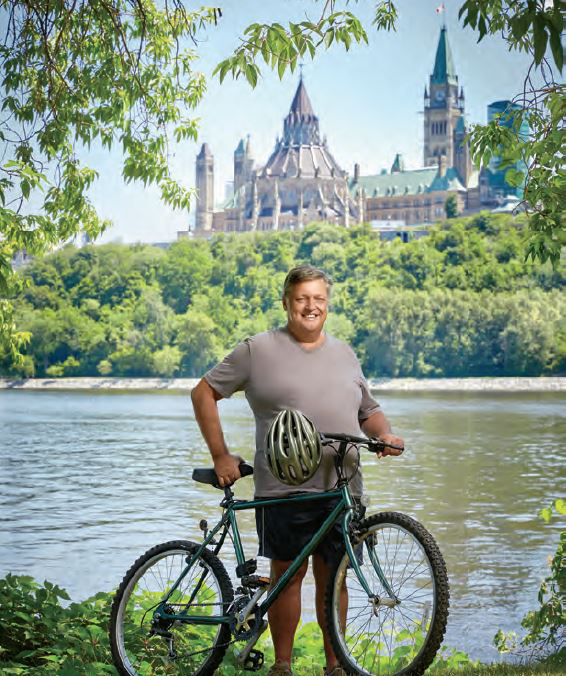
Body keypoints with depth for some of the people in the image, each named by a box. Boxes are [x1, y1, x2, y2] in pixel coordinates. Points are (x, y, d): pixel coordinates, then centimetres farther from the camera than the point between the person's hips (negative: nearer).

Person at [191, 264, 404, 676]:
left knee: (332, 576, 9)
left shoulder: (344, 354, 16)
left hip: (342, 488, 4)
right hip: (284, 487, -4)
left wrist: (385, 434, 1)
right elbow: (204, 393, 3)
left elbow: (368, 410, 23)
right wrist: (221, 456, -3)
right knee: (288, 574, 1)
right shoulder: (259, 350, 1)